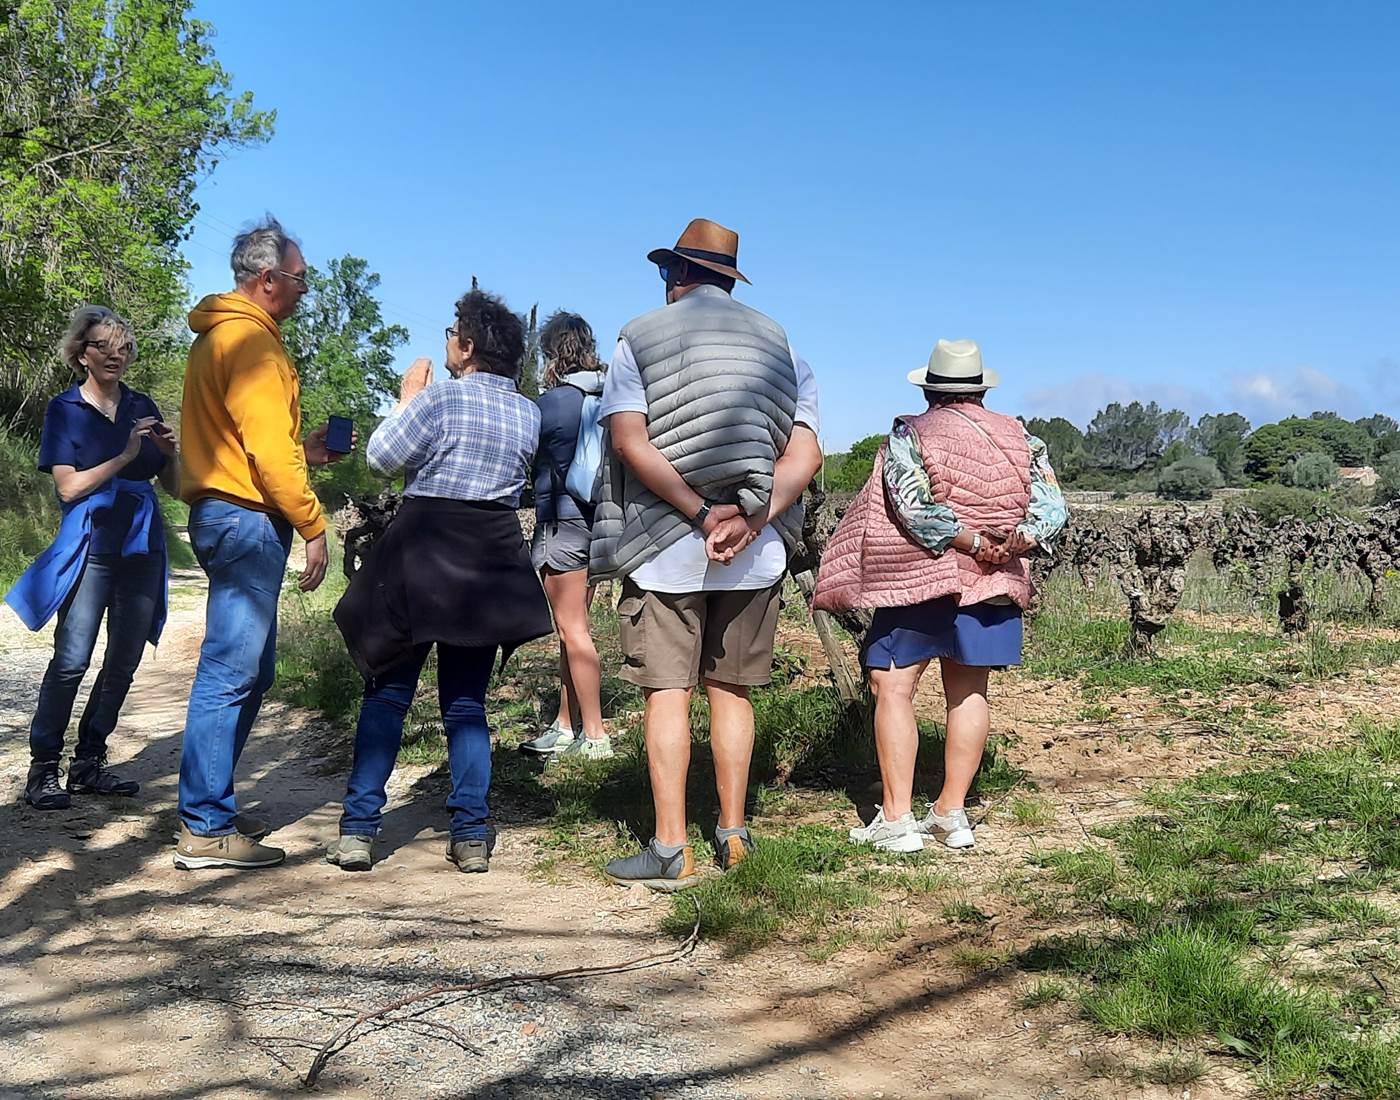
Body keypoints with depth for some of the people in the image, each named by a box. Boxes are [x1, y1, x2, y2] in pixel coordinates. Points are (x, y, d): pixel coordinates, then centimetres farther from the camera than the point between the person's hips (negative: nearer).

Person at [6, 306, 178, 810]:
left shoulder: (142, 407, 12)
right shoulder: (65, 409, 1)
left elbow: (174, 487, 13)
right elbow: (69, 486, -7)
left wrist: (169, 453, -7)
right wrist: (126, 456, -16)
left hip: (142, 549, 5)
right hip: (91, 548, -4)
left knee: (124, 663, 5)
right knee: (72, 661, -13)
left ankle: (89, 763, 15)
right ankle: (43, 768, -4)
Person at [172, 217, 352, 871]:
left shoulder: (221, 335, 22)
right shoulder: (249, 339, -12)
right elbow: (267, 449, -18)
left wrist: (305, 450, 17)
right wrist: (313, 525, -15)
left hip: (226, 516, 11)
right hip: (247, 519, -11)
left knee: (251, 672, 15)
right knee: (230, 675, -8)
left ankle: (212, 808, 23)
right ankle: (205, 830, -3)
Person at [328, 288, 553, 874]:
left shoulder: (442, 396, -10)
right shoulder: (528, 412, 7)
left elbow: (382, 456, -6)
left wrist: (407, 398, 7)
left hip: (422, 554, -4)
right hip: (492, 560, 4)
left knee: (387, 693, 4)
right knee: (466, 702, 10)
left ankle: (358, 830, 3)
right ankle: (471, 836, 6)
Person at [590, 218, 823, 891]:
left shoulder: (641, 338, 2)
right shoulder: (780, 344, 11)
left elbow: (628, 441, -11)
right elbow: (805, 454, -1)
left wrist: (700, 514, -14)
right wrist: (748, 520, -12)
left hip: (664, 545, -3)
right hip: (756, 554, 3)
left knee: (667, 690, 0)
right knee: (731, 689, 12)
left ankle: (670, 849, -1)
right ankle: (733, 835, 17)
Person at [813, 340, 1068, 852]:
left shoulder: (910, 436, -3)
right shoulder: (1019, 438, 9)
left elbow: (914, 508, -17)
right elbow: (1052, 507, 0)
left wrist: (969, 540, -15)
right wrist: (1018, 540, -13)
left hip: (918, 578, -5)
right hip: (993, 583, 5)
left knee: (893, 688, -2)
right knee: (968, 692, 10)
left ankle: (896, 819, -6)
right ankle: (952, 813, 14)